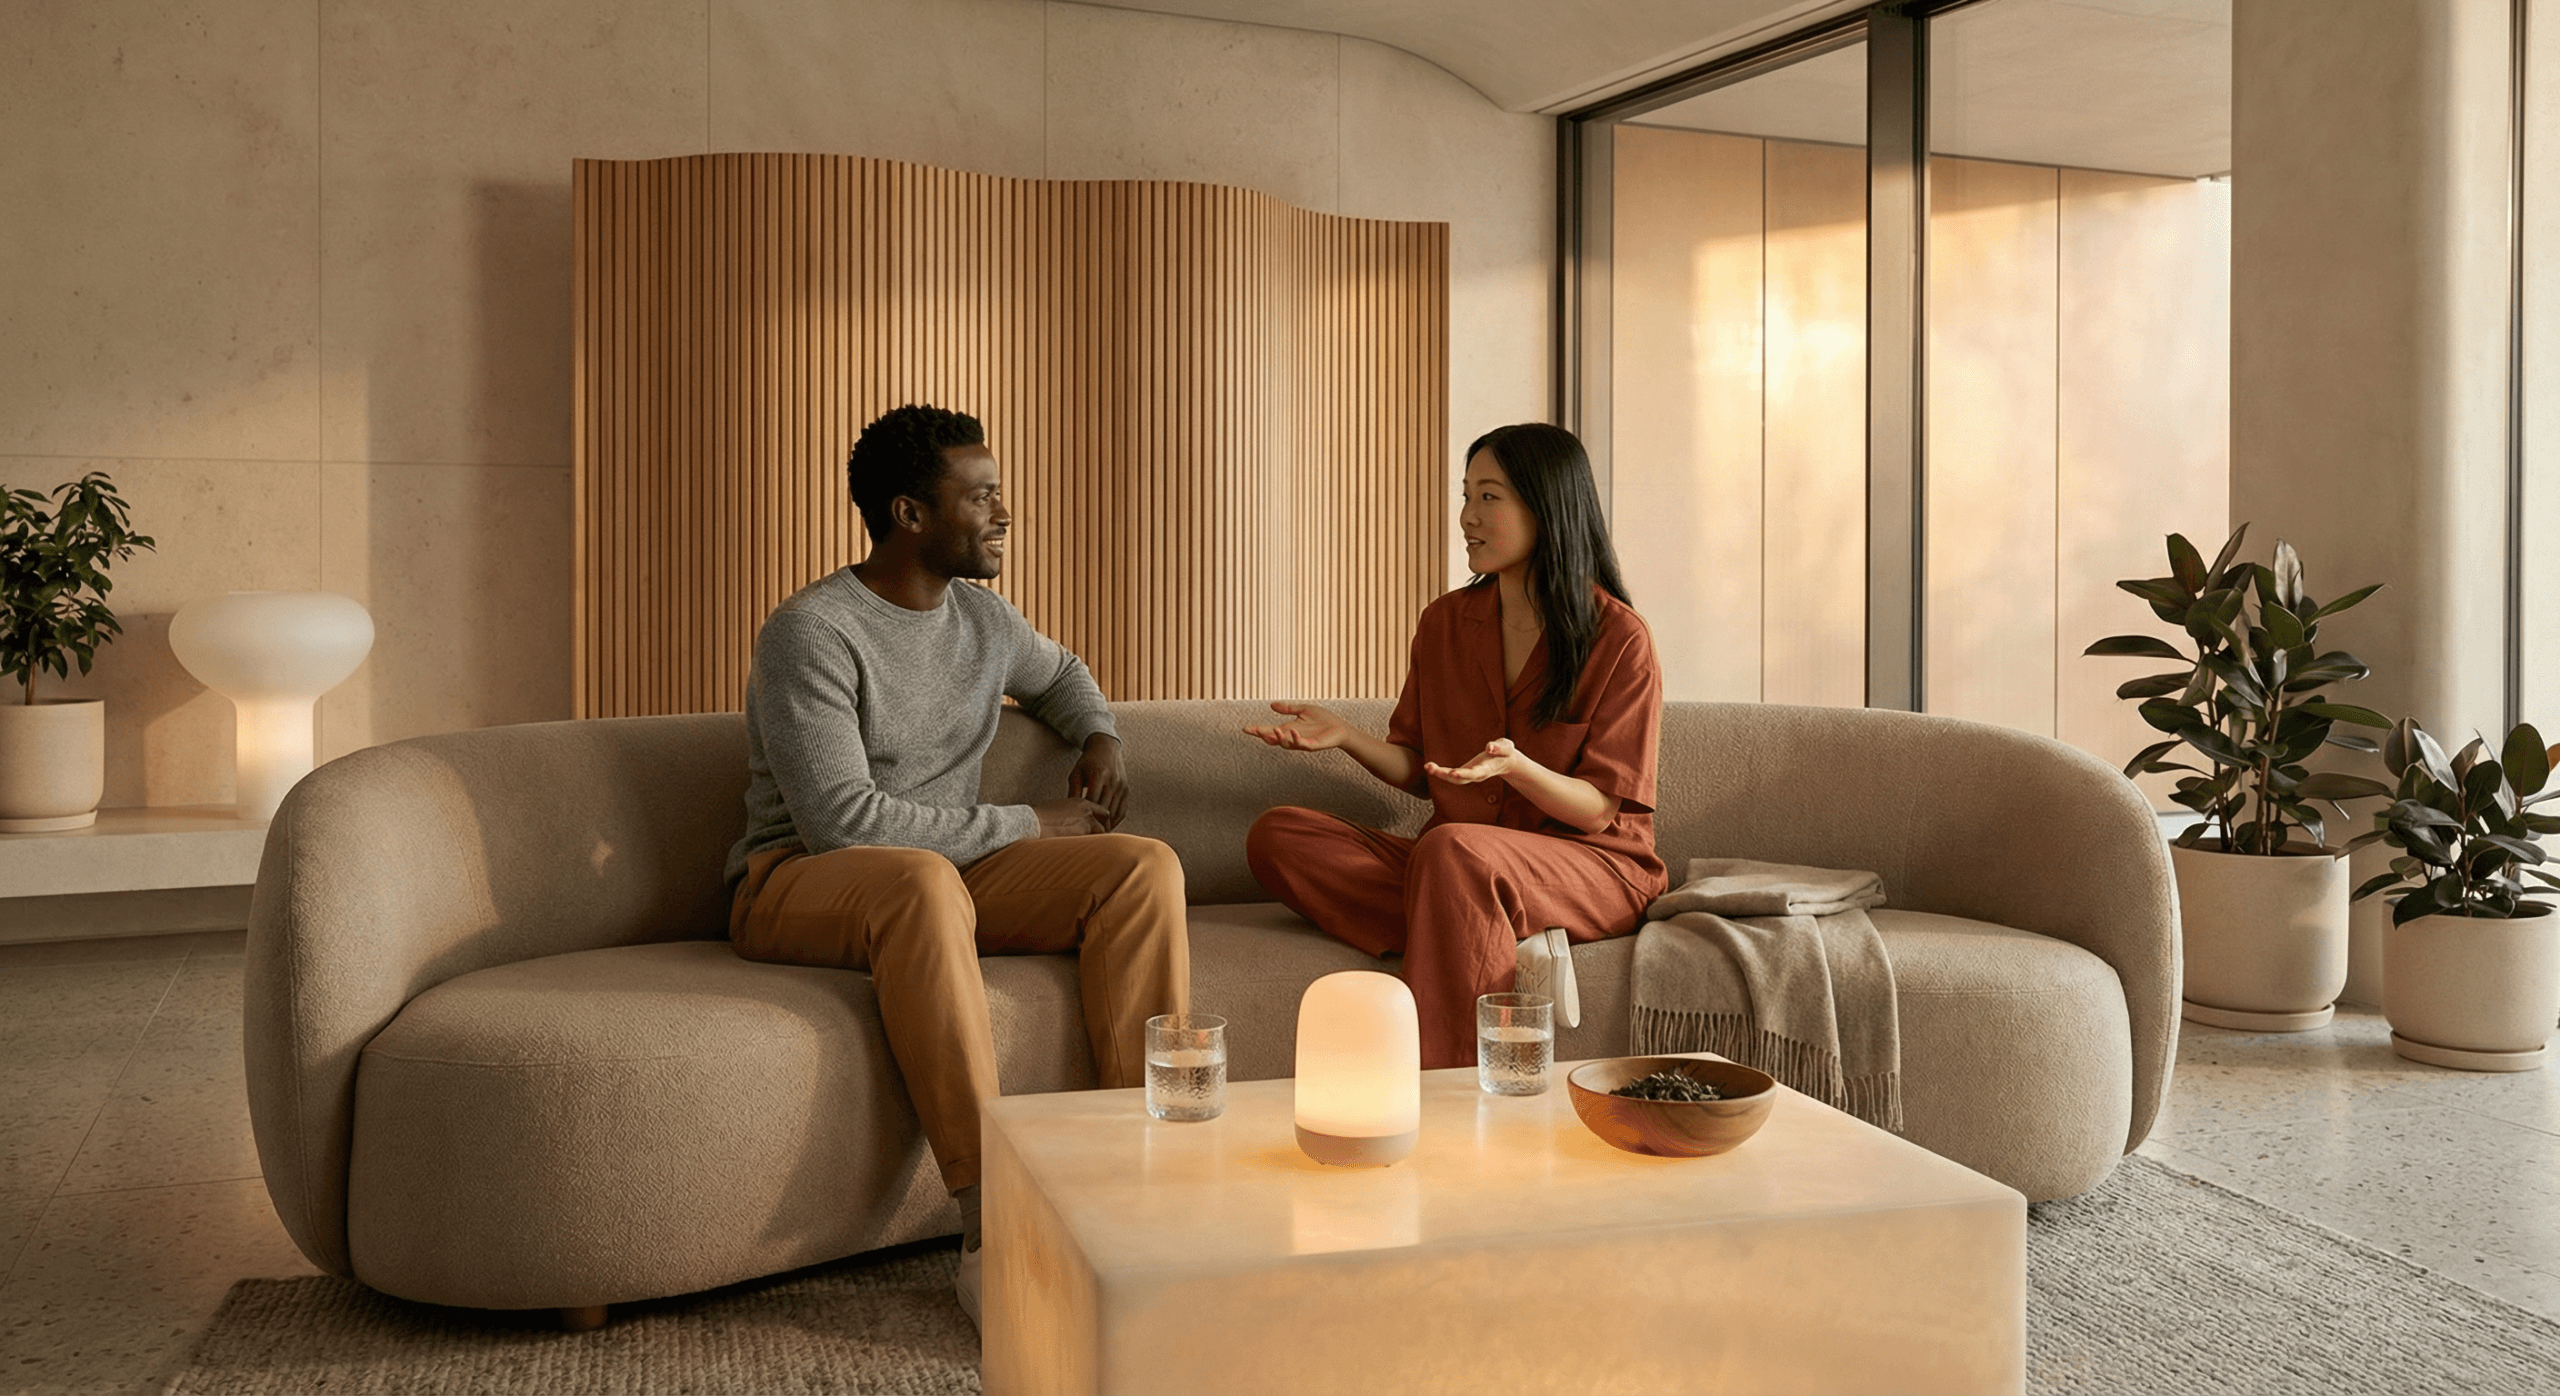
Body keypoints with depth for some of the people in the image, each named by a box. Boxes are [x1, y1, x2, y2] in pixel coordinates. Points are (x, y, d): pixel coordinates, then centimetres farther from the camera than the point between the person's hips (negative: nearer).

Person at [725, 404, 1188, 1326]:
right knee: (923, 880, -42)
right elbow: (842, 818, -23)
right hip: (798, 882, -6)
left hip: (947, 875, 7)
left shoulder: (984, 618, 10)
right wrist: (1025, 827, -17)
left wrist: (1100, 738, 11)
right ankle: (988, 1225, -41)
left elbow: (1058, 672, 34)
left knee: (1146, 867, -17)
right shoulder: (812, 632, -14)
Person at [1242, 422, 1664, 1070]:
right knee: (1277, 835, -16)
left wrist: (1515, 767, -28)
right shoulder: (1445, 622, 9)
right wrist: (1347, 737, -6)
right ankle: (1515, 950, -26)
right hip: (1453, 869, 6)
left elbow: (1597, 809, -8)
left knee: (1452, 849, -39)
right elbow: (1419, 772, 13)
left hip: (1591, 864, -6)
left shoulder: (1620, 639, -7)